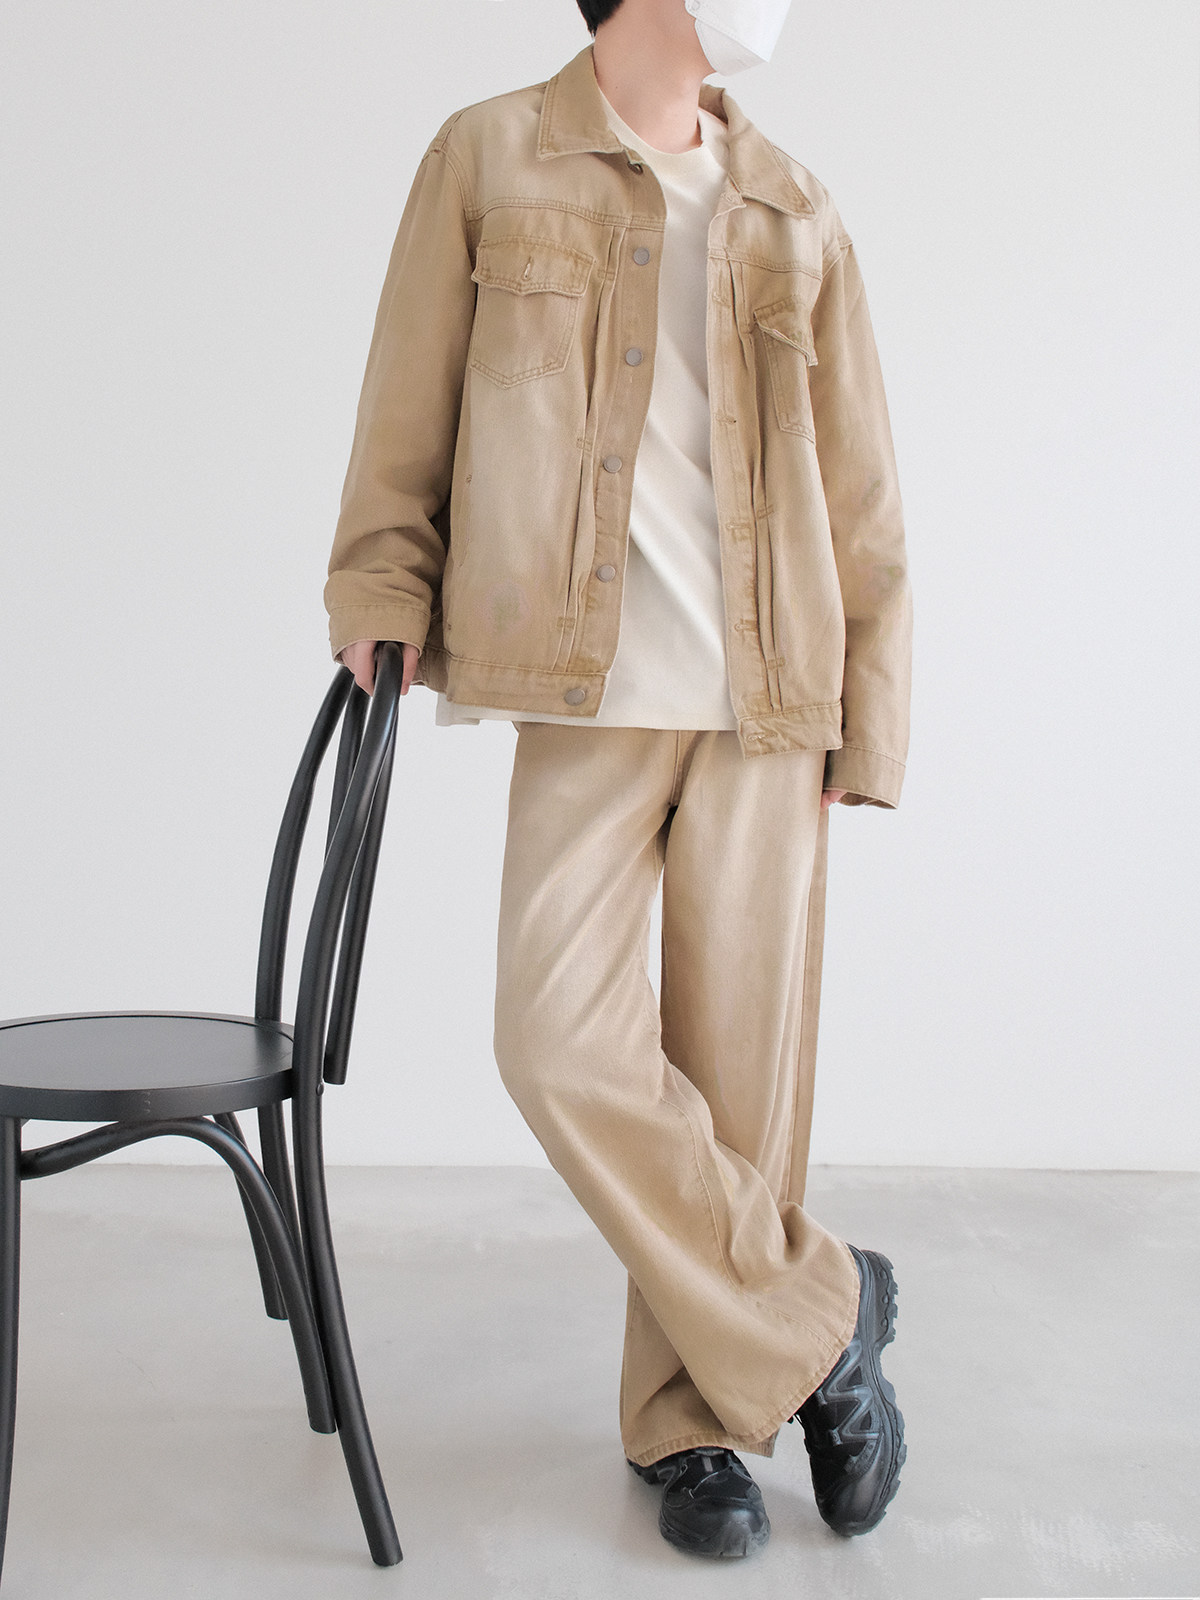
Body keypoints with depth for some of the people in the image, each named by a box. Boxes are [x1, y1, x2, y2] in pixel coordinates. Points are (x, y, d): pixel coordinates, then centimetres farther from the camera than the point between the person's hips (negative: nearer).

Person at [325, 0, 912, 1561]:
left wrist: (867, 717, 6)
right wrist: (378, 600, 2)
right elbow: (406, 414, 10)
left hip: (768, 703, 2)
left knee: (742, 1058, 2)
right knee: (564, 1040, -13)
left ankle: (696, 1417, 20)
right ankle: (817, 1319, 7)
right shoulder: (488, 159, 8)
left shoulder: (798, 217, 13)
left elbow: (862, 496, 11)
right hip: (586, 692, -2)